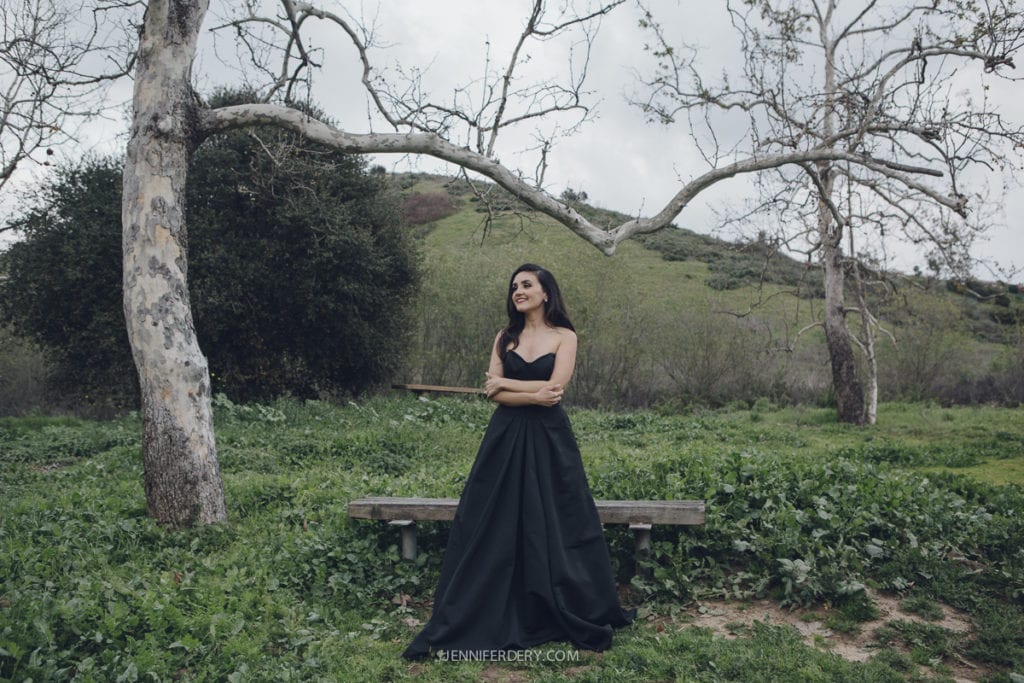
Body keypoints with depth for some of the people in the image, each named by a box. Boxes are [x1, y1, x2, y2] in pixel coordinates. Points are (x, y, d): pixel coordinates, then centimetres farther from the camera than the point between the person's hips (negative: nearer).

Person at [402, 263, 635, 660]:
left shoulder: (564, 336, 0)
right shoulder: (505, 337, 10)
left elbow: (554, 389, -13)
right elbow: (491, 392, -1)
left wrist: (505, 382, -5)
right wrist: (533, 394, -15)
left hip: (548, 440, -3)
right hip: (505, 439, 3)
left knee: (554, 528, 4)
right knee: (493, 527, 4)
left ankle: (580, 618, 24)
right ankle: (466, 623, 13)